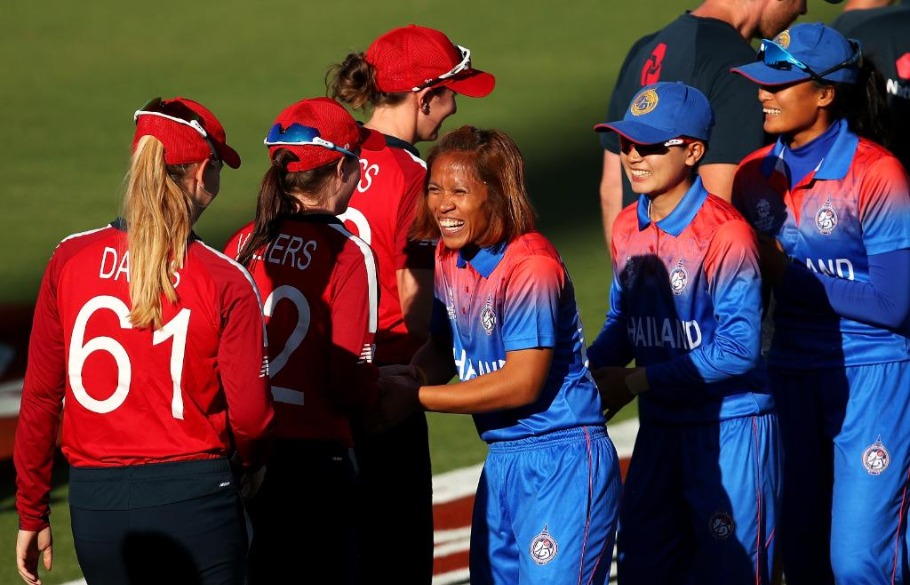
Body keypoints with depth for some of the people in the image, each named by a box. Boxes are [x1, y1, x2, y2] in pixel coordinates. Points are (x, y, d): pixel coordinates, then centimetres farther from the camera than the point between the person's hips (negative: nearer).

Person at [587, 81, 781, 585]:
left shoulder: (726, 234, -19)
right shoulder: (628, 227, 4)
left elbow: (737, 351, -21)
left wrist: (635, 382, -19)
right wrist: (589, 369, -6)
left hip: (730, 429, -7)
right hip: (659, 425, 7)